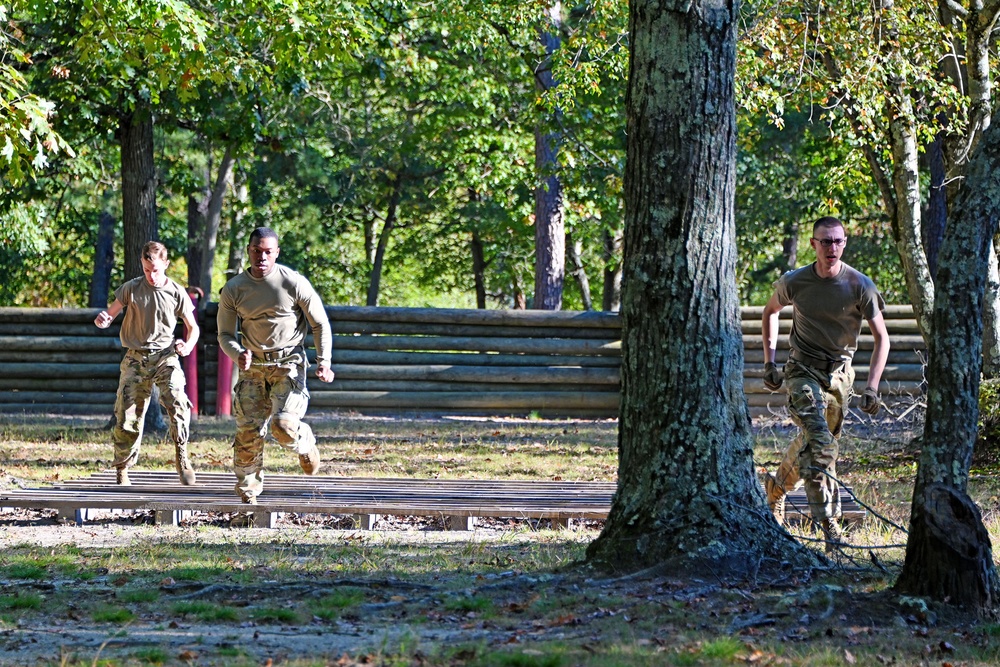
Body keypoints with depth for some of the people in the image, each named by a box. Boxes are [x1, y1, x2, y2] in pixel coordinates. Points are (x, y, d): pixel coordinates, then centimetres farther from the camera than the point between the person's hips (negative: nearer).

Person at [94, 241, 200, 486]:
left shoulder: (176, 293, -1)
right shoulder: (131, 289, 0)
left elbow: (193, 327, 10)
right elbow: (109, 316, 7)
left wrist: (188, 345, -11)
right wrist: (102, 320, -18)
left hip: (165, 357, -1)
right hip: (136, 358, 1)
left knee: (177, 401, -25)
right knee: (127, 414, -2)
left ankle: (182, 457, -13)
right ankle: (121, 469, 13)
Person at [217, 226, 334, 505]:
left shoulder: (294, 283, -10)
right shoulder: (233, 289, -2)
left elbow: (320, 324, -1)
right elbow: (225, 334, 7)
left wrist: (324, 362, -11)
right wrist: (238, 354, -16)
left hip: (289, 363, -3)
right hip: (254, 365, 3)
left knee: (284, 425, -21)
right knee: (248, 431, -4)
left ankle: (305, 443, 16)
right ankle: (248, 492, 10)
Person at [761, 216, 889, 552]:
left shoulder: (860, 285, -11)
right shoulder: (794, 282, -10)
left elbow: (881, 338, -6)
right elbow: (770, 311, 12)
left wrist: (872, 386, -15)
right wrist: (769, 362, 8)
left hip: (839, 373, 2)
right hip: (803, 370, -2)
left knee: (810, 443, 14)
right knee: (819, 444, -19)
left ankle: (776, 487, 44)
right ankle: (830, 526, -21)